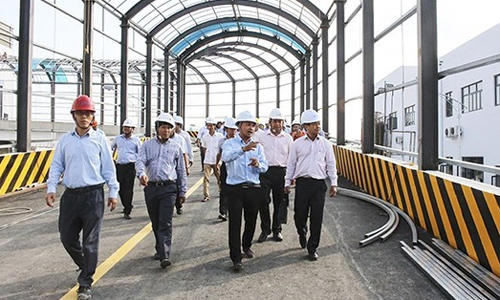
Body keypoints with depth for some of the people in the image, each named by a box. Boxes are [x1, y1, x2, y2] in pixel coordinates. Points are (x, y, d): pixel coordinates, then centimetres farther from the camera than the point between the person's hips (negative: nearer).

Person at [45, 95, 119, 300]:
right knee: (67, 237, 12)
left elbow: (108, 167, 1)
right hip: (70, 196, 4)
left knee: (90, 242, 2)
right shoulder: (65, 140, 8)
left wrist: (113, 192, -1)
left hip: (93, 195, -4)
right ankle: (86, 266, 38)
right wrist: (51, 188, -2)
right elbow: (56, 166, 10)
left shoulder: (99, 139, -1)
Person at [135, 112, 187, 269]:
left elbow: (181, 170, 11)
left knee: (165, 223, -9)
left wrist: (182, 191, 10)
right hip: (151, 187, 2)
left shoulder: (176, 147, 8)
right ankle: (160, 248, 31)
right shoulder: (147, 145, 8)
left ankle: (164, 256, -10)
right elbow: (140, 161, -8)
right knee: (155, 222, 13)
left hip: (169, 188, -2)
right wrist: (141, 173, -31)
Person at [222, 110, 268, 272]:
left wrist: (257, 164, -17)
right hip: (235, 189, -4)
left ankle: (246, 246, 40)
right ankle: (236, 258, 4)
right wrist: (243, 149, -40)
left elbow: (265, 167, 6)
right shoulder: (230, 143, -1)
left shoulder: (257, 146, 11)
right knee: (235, 223, -4)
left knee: (251, 221, 16)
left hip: (254, 189, 4)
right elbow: (226, 157, -24)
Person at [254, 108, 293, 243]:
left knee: (279, 203, 8)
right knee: (263, 202, -4)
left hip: (281, 172, 1)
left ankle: (277, 230, 24)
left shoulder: (288, 138, 8)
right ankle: (265, 229, 14)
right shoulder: (262, 137, 6)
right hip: (265, 172, -1)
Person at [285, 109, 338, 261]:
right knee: (299, 215, 5)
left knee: (316, 218, 3)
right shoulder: (297, 144, 3)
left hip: (319, 184, 1)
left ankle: (312, 248, 18)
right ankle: (302, 234, 39)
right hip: (302, 183, 0)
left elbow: (331, 165, 9)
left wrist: (333, 183, 4)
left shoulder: (325, 143, 6)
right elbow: (291, 164, 8)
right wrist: (287, 183, 7)